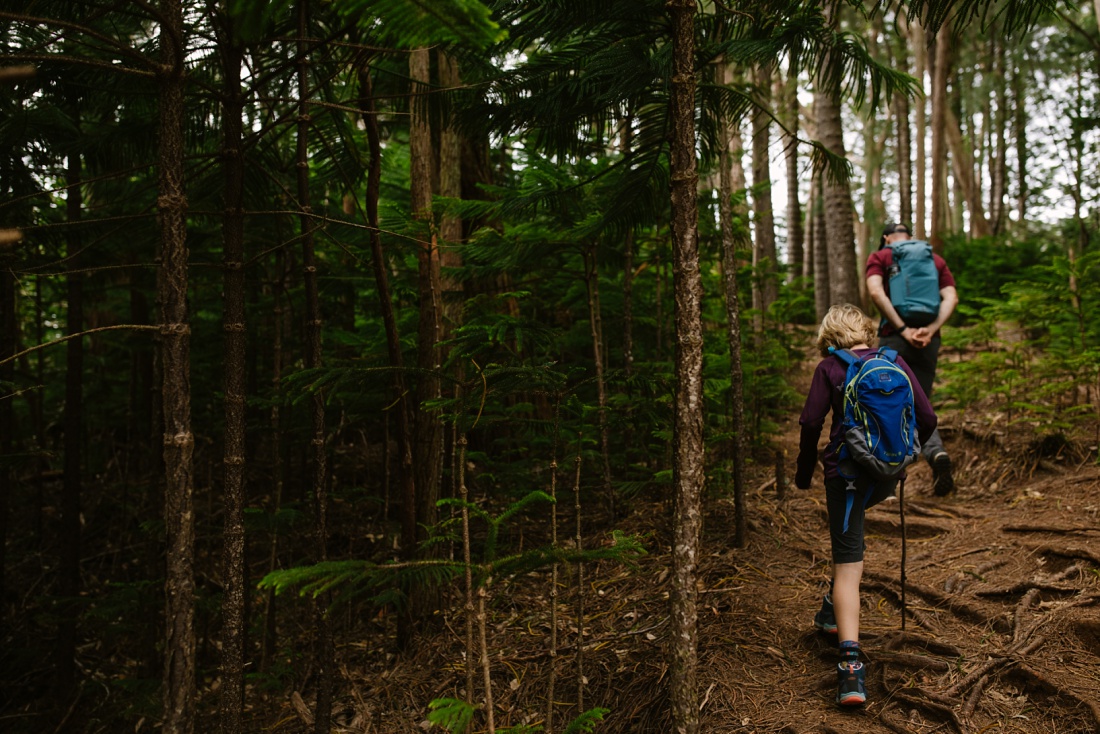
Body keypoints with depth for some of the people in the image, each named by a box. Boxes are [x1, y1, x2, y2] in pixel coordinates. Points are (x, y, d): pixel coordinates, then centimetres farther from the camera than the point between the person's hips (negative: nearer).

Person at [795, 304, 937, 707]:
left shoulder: (830, 368, -1)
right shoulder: (895, 363, 7)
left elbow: (811, 423, -9)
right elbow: (927, 418, 5)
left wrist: (804, 473, 4)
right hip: (887, 474, 4)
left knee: (848, 565, -5)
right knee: (851, 530, 34)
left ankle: (851, 666, -17)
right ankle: (833, 610, 38)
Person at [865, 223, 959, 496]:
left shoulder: (879, 257, 7)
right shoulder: (936, 260, 18)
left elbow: (876, 292, -12)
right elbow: (951, 298, 2)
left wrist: (903, 329, -15)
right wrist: (931, 329, -11)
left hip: (893, 339, -3)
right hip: (929, 341, 4)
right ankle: (937, 452, -19)